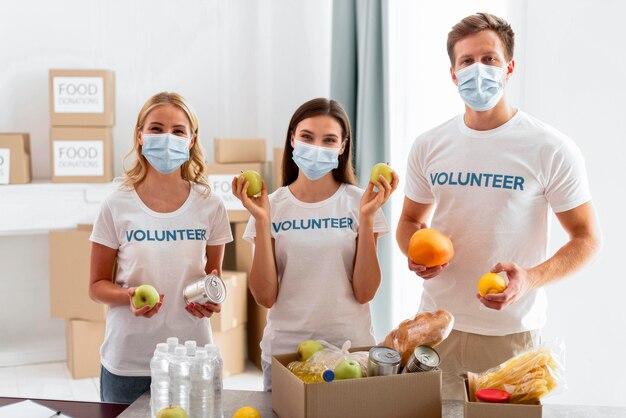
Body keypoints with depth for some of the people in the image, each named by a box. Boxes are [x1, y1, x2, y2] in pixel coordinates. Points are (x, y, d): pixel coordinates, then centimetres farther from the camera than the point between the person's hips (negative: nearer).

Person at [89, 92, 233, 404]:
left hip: (191, 358, 1)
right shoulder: (116, 206, -5)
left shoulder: (210, 206, -1)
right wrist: (128, 296, -19)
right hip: (127, 361, -1)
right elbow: (97, 285, 1)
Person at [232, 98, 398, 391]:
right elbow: (265, 297, -7)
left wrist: (367, 217, -15)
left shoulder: (359, 202, -3)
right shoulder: (272, 206, -2)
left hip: (350, 346, 0)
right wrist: (261, 221, -14)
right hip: (284, 348, 1)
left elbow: (365, 292, -8)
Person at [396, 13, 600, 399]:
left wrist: (530, 279, -22)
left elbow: (586, 237, -5)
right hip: (437, 324, 3)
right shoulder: (428, 147, 2)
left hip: (512, 332, -3)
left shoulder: (552, 150, -9)